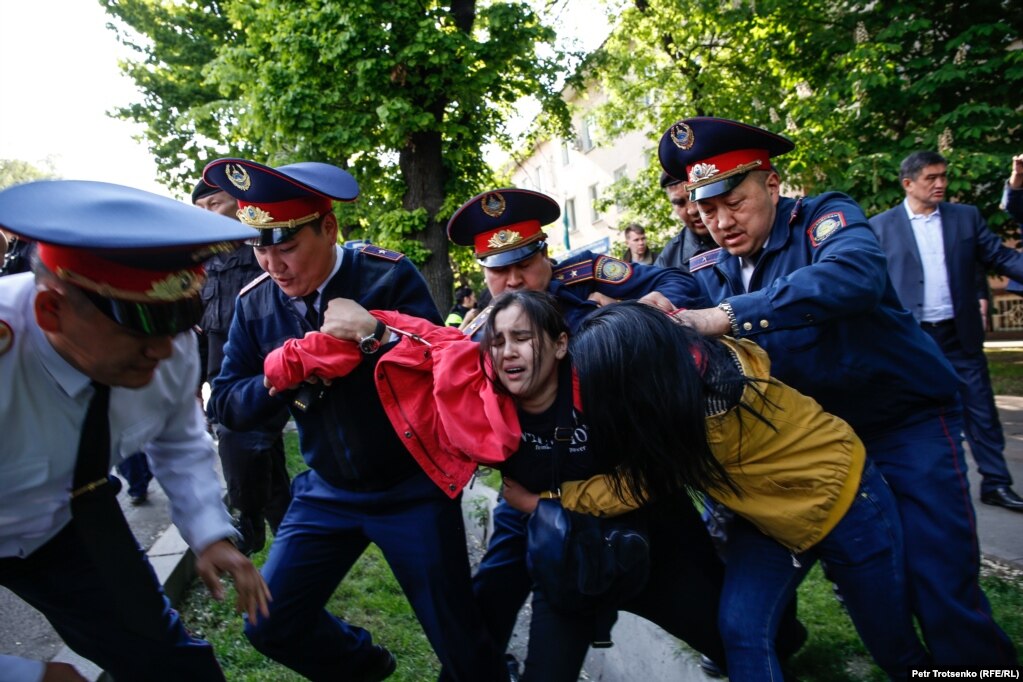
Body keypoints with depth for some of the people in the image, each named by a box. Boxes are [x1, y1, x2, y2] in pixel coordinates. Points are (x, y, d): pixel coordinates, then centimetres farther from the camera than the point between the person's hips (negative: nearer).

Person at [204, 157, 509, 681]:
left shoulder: (388, 275, -16)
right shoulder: (254, 303, -3)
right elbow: (226, 405, -1)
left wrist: (374, 338, -36)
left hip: (413, 487, -4)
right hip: (327, 491, 5)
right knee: (271, 627, 10)